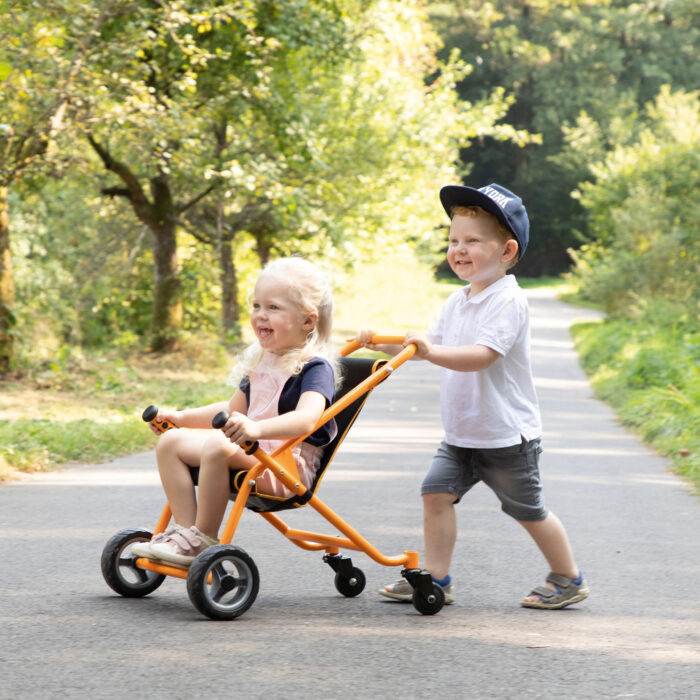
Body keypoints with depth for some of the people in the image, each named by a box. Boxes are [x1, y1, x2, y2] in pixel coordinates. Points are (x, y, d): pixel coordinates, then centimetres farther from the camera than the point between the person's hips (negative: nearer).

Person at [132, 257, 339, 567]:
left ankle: (203, 539, -23)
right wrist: (182, 417, 21)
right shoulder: (260, 362, 17)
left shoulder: (315, 368, -12)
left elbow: (306, 419, -31)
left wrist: (256, 429, -48)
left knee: (217, 446, -35)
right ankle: (184, 528, -11)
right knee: (171, 442, -4)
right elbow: (235, 409, 31)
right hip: (250, 452, 9)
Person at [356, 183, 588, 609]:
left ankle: (569, 580, 22)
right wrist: (382, 343, 3)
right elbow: (431, 347, 15)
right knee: (437, 492, -3)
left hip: (507, 436, -7)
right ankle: (436, 578, 5)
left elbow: (482, 355, -31)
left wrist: (434, 352, -43)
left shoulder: (508, 302, -19)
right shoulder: (458, 302, 8)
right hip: (461, 433, 8)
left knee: (529, 511, 5)